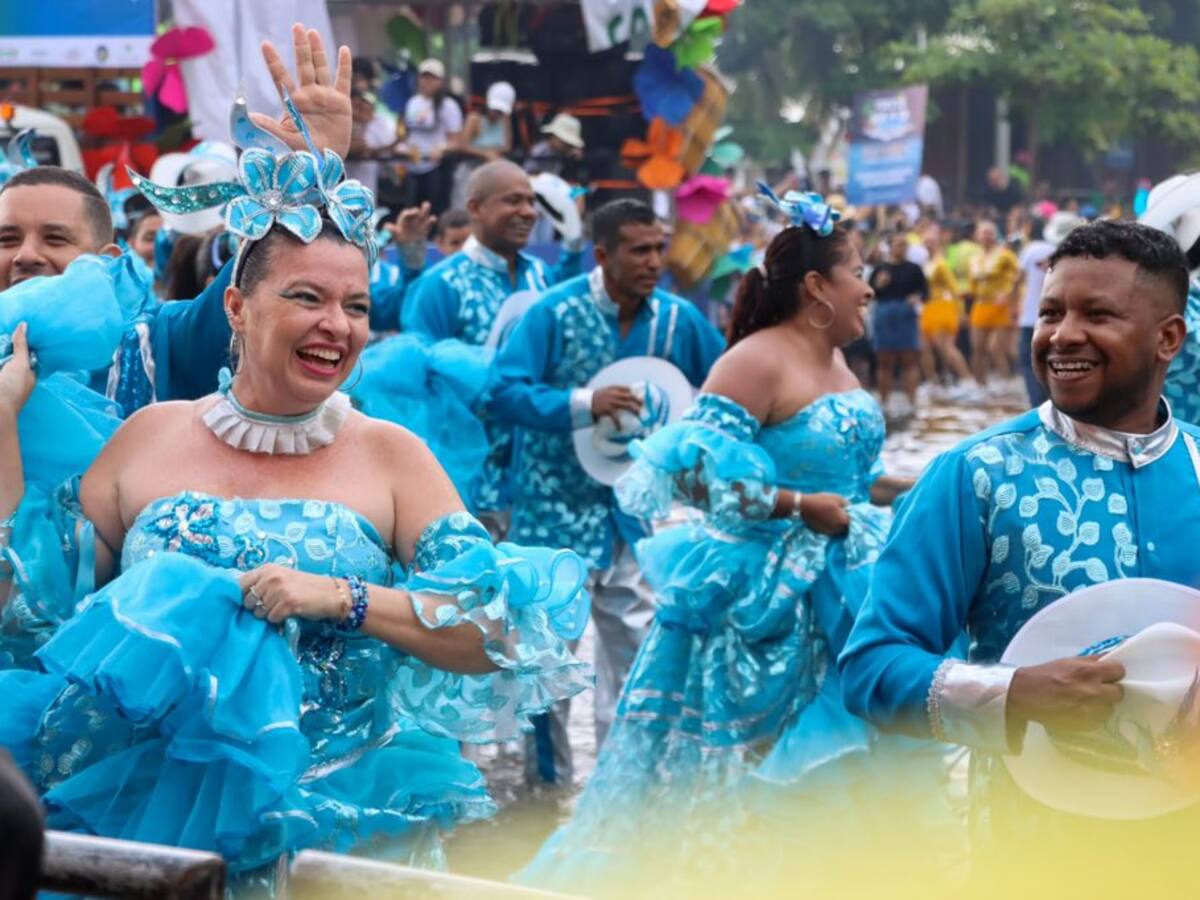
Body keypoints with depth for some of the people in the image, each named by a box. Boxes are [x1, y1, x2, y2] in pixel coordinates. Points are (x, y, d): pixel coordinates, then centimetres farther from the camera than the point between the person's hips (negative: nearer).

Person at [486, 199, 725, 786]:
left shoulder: (676, 317, -3)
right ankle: (549, 776, 15)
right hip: (556, 502, -4)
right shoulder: (555, 313, -14)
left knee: (632, 638, 9)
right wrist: (585, 404, -32)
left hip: (629, 506, 4)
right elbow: (503, 392, -21)